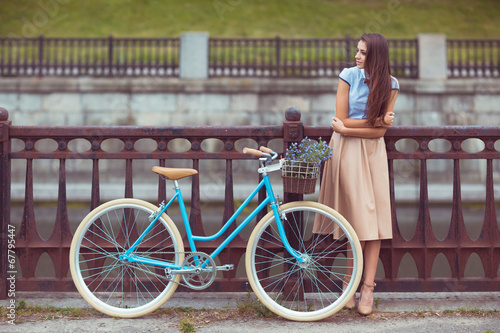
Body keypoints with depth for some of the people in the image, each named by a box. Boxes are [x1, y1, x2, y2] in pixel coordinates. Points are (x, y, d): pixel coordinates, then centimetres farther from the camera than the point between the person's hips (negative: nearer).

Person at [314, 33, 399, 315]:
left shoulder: (390, 85, 0)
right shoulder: (349, 76, -2)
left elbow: (382, 131, -5)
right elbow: (341, 120, -5)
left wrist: (348, 128, -11)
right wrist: (376, 120, -9)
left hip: (373, 152, 1)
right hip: (347, 151, -1)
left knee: (375, 215, -4)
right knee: (356, 215, -3)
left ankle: (368, 287, -2)